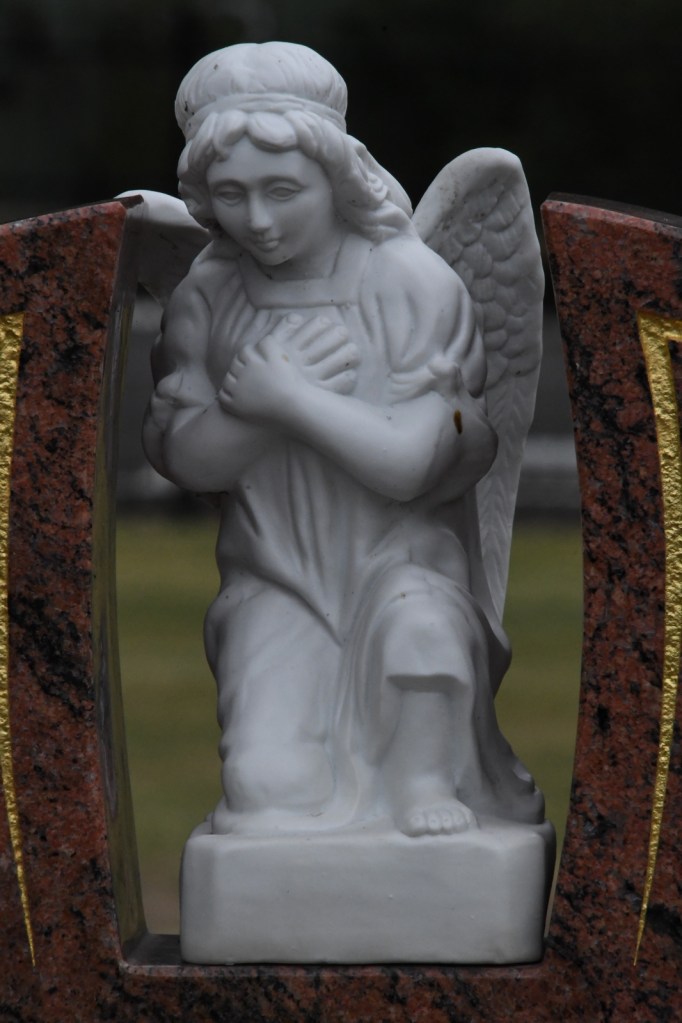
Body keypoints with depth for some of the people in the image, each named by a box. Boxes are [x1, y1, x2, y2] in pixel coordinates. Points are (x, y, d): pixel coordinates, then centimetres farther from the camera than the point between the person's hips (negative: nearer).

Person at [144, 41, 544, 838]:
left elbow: (407, 464, -17)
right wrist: (295, 389, -18)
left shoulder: (414, 284, -9)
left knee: (417, 620, -37)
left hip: (402, 559, -2)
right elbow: (182, 456, -7)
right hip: (277, 582, 2)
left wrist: (280, 399, -13)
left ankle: (426, 779, -11)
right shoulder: (207, 296, 1)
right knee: (266, 783, -19)